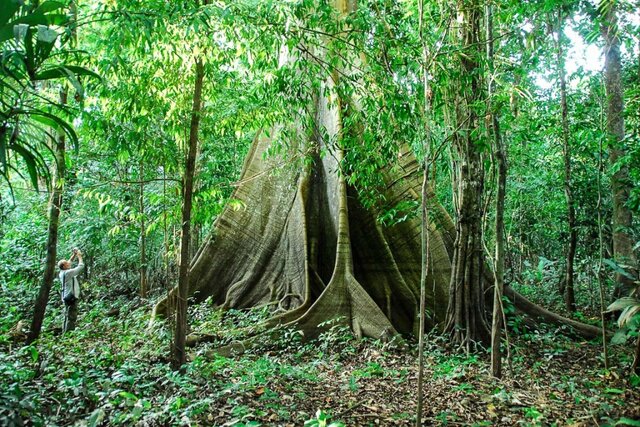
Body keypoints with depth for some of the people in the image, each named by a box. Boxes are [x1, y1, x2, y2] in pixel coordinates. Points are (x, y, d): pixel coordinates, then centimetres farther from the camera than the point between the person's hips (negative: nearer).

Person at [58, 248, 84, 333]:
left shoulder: (62, 272, 10)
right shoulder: (68, 273, -16)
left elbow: (69, 262, 24)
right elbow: (81, 266, -14)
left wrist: (74, 255, 16)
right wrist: (79, 256, -2)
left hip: (67, 297, 10)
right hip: (71, 297, -10)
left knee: (67, 317, 14)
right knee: (71, 317, -10)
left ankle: (65, 333, 17)